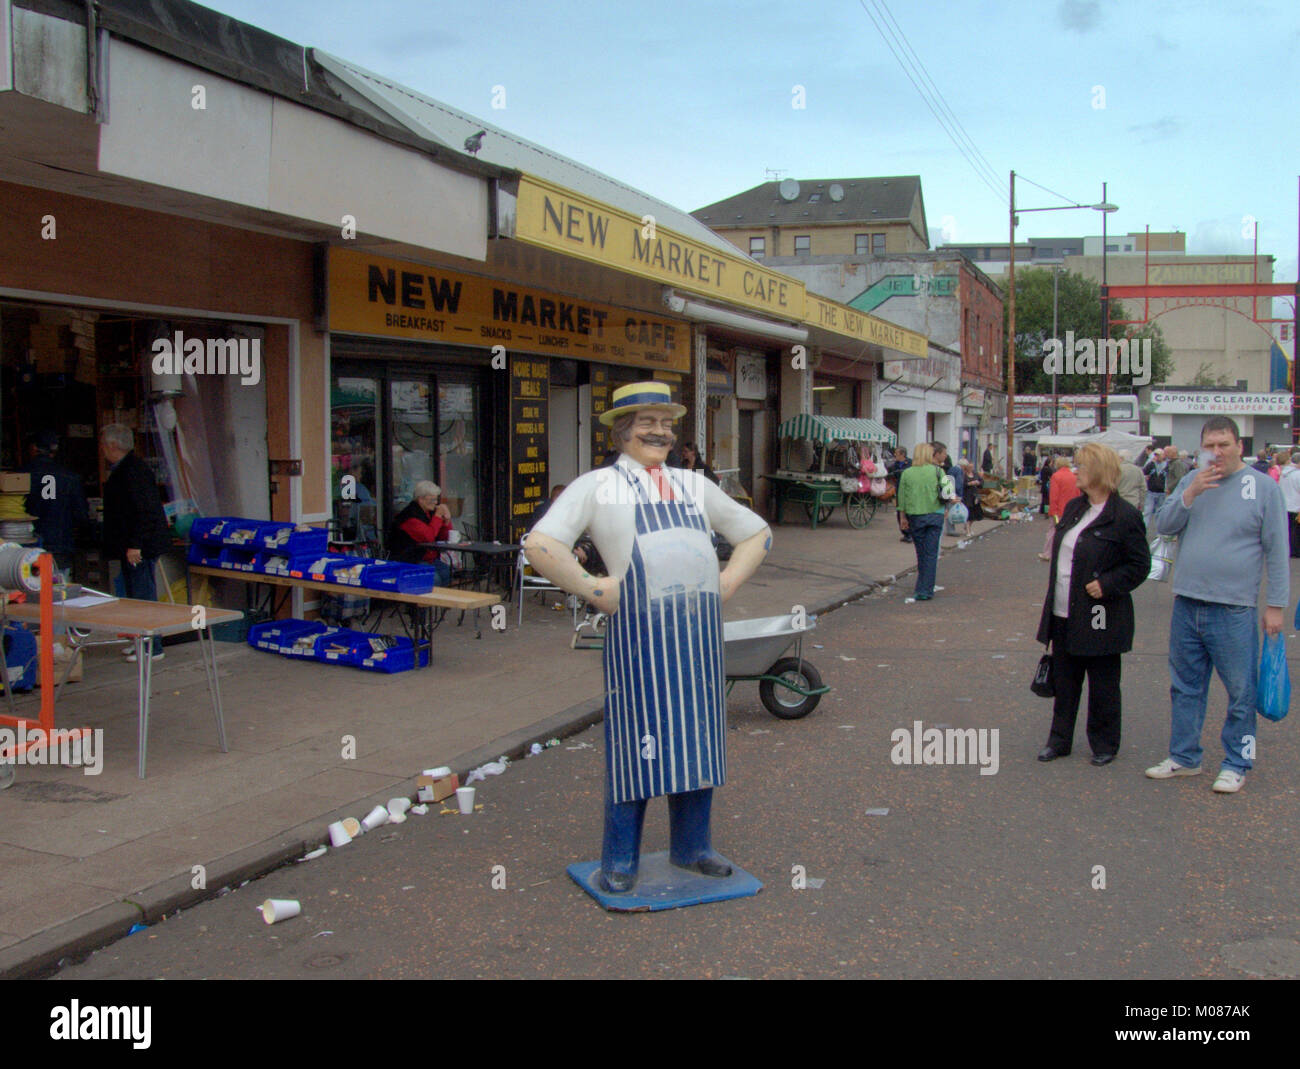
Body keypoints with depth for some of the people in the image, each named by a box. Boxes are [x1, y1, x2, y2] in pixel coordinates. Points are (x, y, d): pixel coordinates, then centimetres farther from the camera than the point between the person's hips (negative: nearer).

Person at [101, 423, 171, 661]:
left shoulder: (135, 471, -17)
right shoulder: (121, 470, 16)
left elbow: (146, 511, -23)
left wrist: (135, 544, -24)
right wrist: (130, 544, 20)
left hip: (141, 547, -11)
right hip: (131, 545, 11)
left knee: (144, 596, -6)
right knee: (135, 596, 16)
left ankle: (152, 648, -1)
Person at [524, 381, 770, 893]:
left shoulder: (693, 484, 21)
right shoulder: (597, 486, 6)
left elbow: (757, 533, 28)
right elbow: (539, 544, -5)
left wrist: (727, 582, 13)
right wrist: (593, 590, -8)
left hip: (699, 626, 5)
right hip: (637, 625, -5)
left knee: (697, 735, 10)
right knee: (635, 737, -1)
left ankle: (690, 846, 25)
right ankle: (620, 859, 12)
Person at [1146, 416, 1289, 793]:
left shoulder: (1263, 487, -2)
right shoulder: (1191, 481, 9)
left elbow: (1277, 551, -2)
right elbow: (1163, 526, 1)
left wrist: (1275, 604, -4)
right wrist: (1191, 493, -14)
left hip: (1234, 610, -4)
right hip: (1187, 605, 4)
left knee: (1240, 691, 3)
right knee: (1185, 687, 12)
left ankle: (1236, 763, 16)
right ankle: (1184, 756, 24)